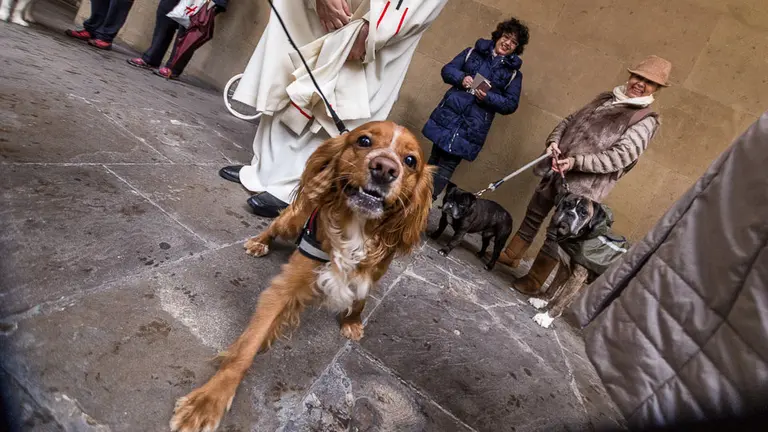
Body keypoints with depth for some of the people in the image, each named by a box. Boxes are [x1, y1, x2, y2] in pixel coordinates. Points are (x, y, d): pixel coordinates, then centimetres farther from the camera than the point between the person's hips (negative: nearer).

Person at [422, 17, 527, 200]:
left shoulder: (514, 72, 7)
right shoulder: (473, 52, 11)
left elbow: (511, 105, 3)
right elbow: (447, 70, 9)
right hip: (449, 114, 2)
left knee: (447, 165, -6)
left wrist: (488, 97, -14)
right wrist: (461, 78, -12)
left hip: (474, 125, -1)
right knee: (435, 158, 7)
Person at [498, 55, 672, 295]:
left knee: (556, 233, -1)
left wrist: (577, 162, -25)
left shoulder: (646, 120, -5)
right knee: (533, 216, 16)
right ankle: (511, 255, 33)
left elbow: (621, 156, -16)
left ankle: (533, 281, 13)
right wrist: (554, 141, -4)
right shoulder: (605, 98, 14)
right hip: (555, 170, 6)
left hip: (582, 185, -6)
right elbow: (569, 120, 16)